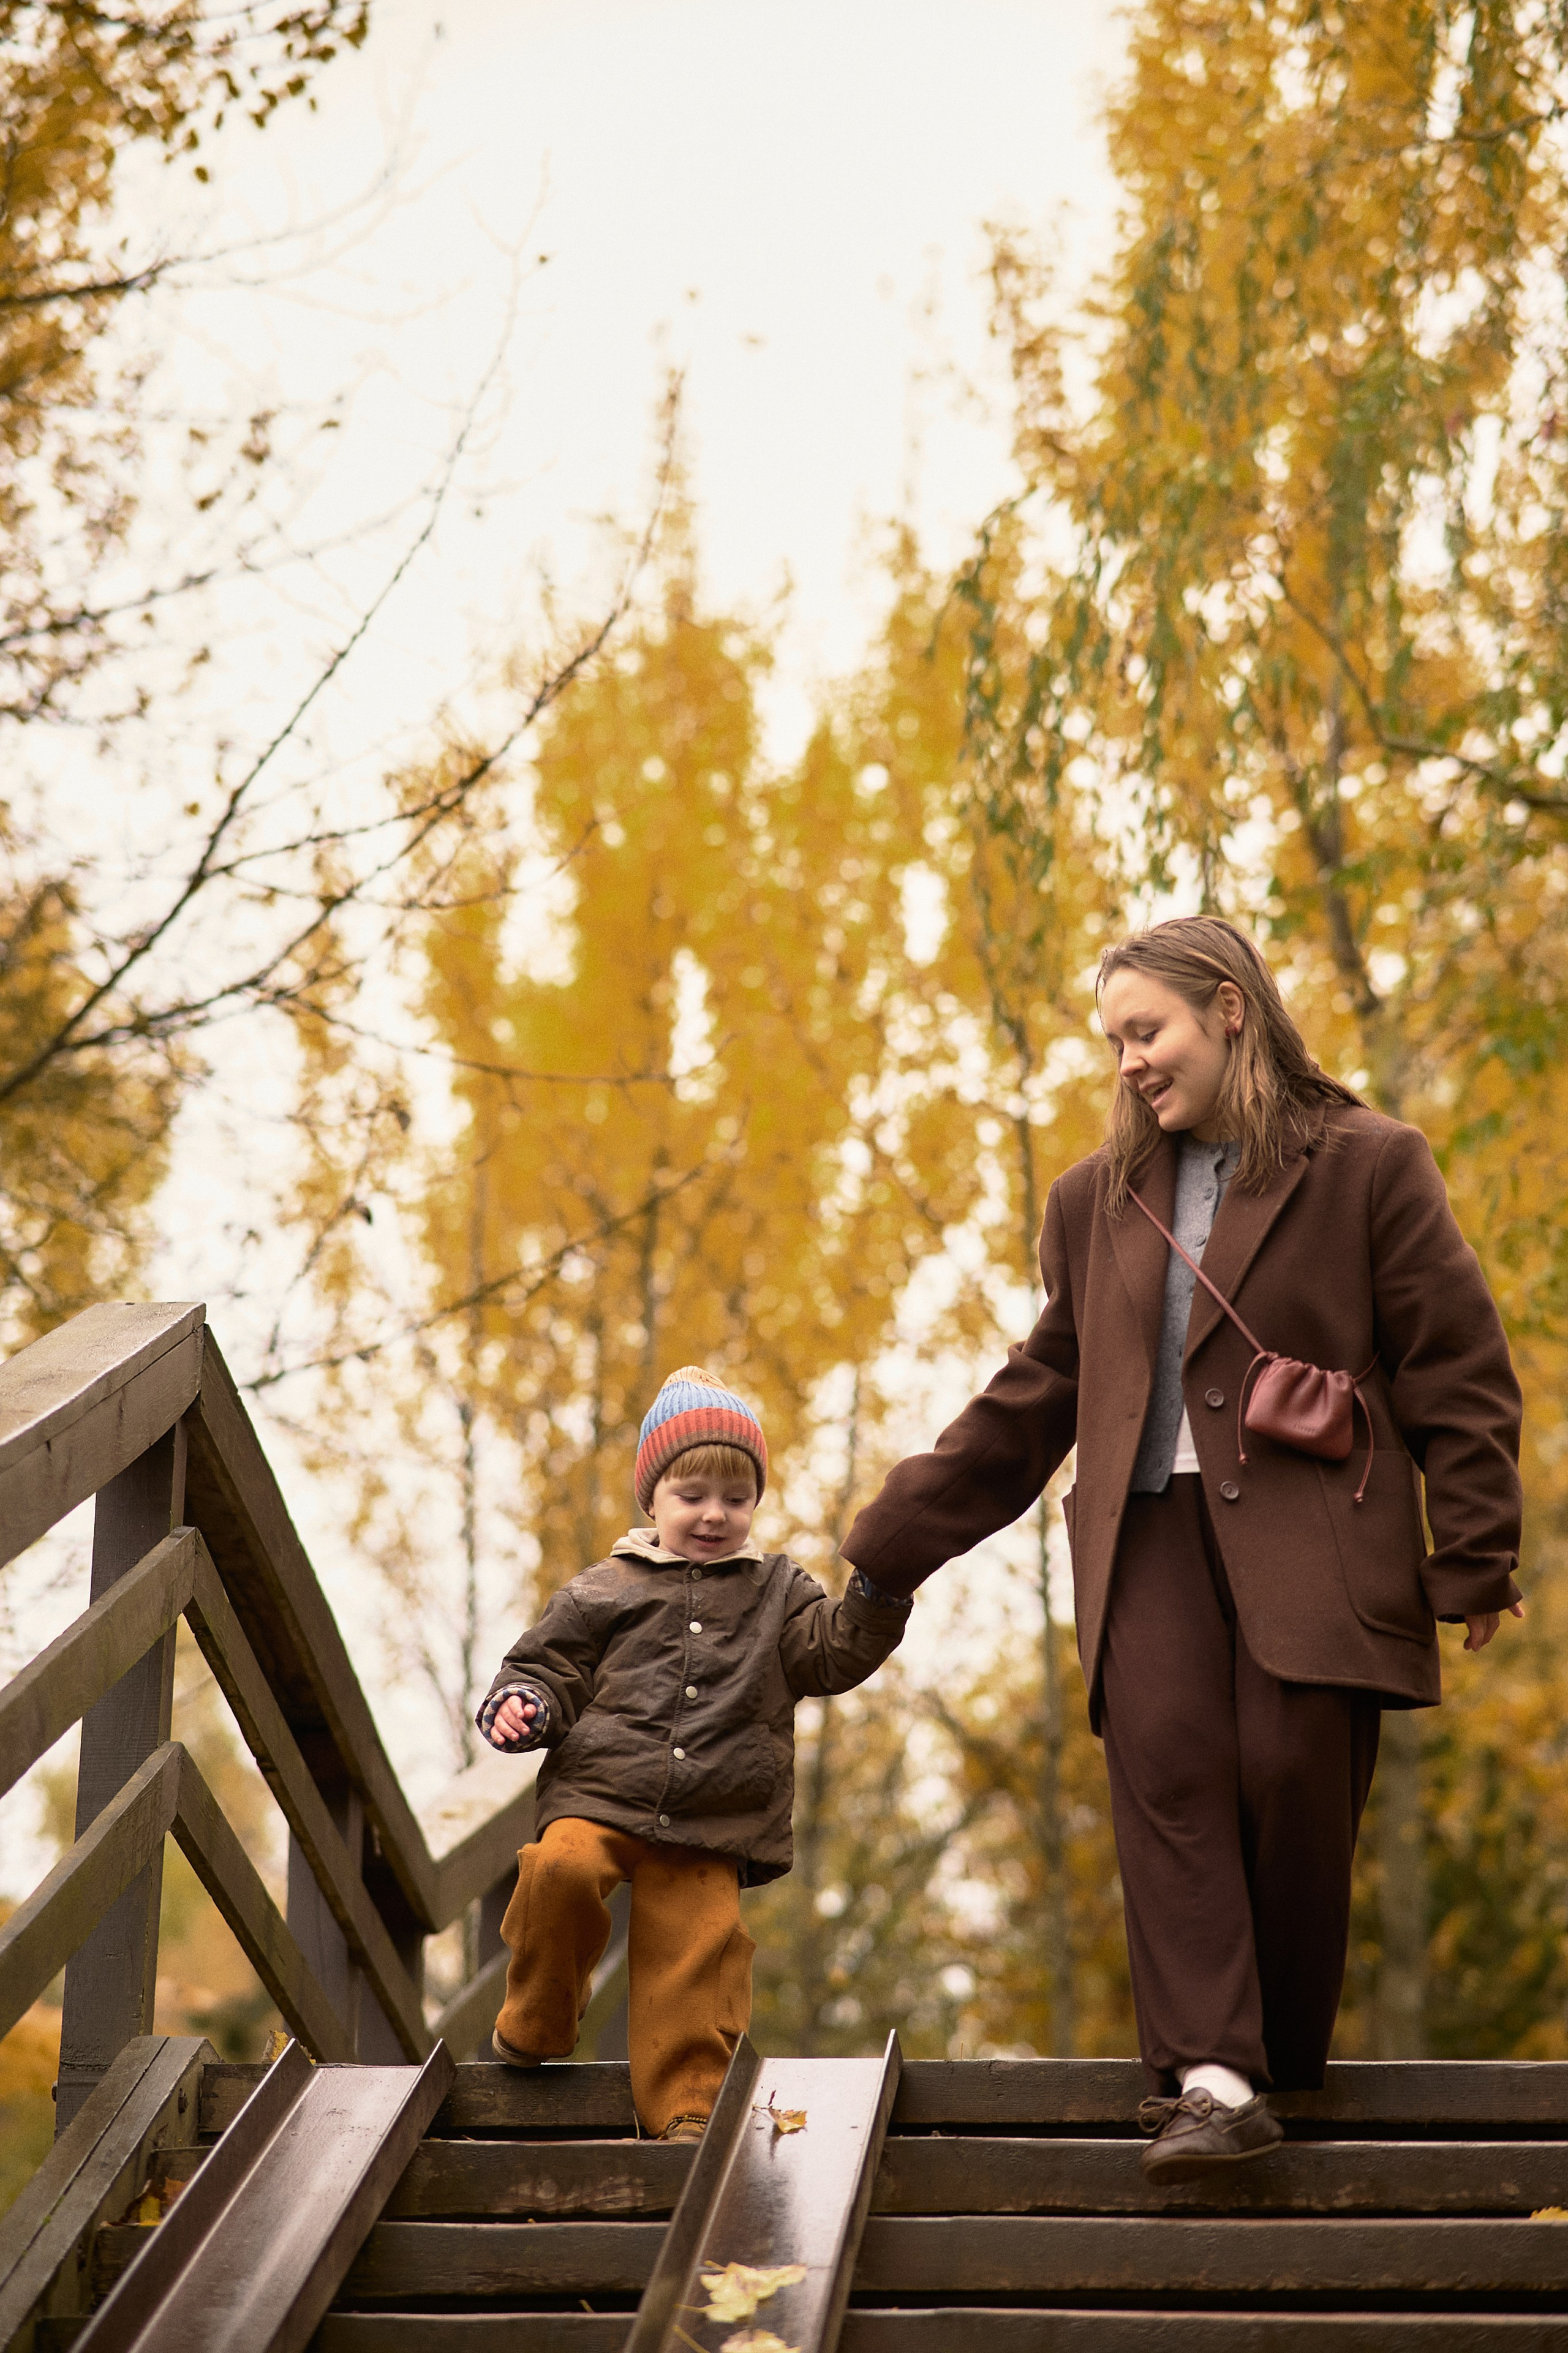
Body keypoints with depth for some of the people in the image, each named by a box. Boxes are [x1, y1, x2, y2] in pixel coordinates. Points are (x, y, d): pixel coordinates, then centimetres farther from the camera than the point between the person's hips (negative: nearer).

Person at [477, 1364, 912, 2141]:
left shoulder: (776, 1592, 15)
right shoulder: (605, 1592, 11)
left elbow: (831, 1653, 2)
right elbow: (549, 1665, 13)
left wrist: (874, 1598, -15)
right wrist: (520, 1703, -9)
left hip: (712, 1824, 1)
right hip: (597, 1794, -1)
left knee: (699, 1944, -9)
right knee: (561, 1870, -27)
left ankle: (686, 2106, 5)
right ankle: (535, 2029, -4)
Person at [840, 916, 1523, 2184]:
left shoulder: (1367, 1166, 6)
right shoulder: (1098, 1199, 21)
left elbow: (1458, 1370, 4)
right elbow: (1035, 1395, 24)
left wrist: (1473, 1559, -2)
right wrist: (894, 1544, 20)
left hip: (1308, 1536, -3)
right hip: (1150, 1532, 3)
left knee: (1292, 1774, -13)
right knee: (1167, 1764, -15)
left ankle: (1284, 2072, 5)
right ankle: (1210, 2080, -22)